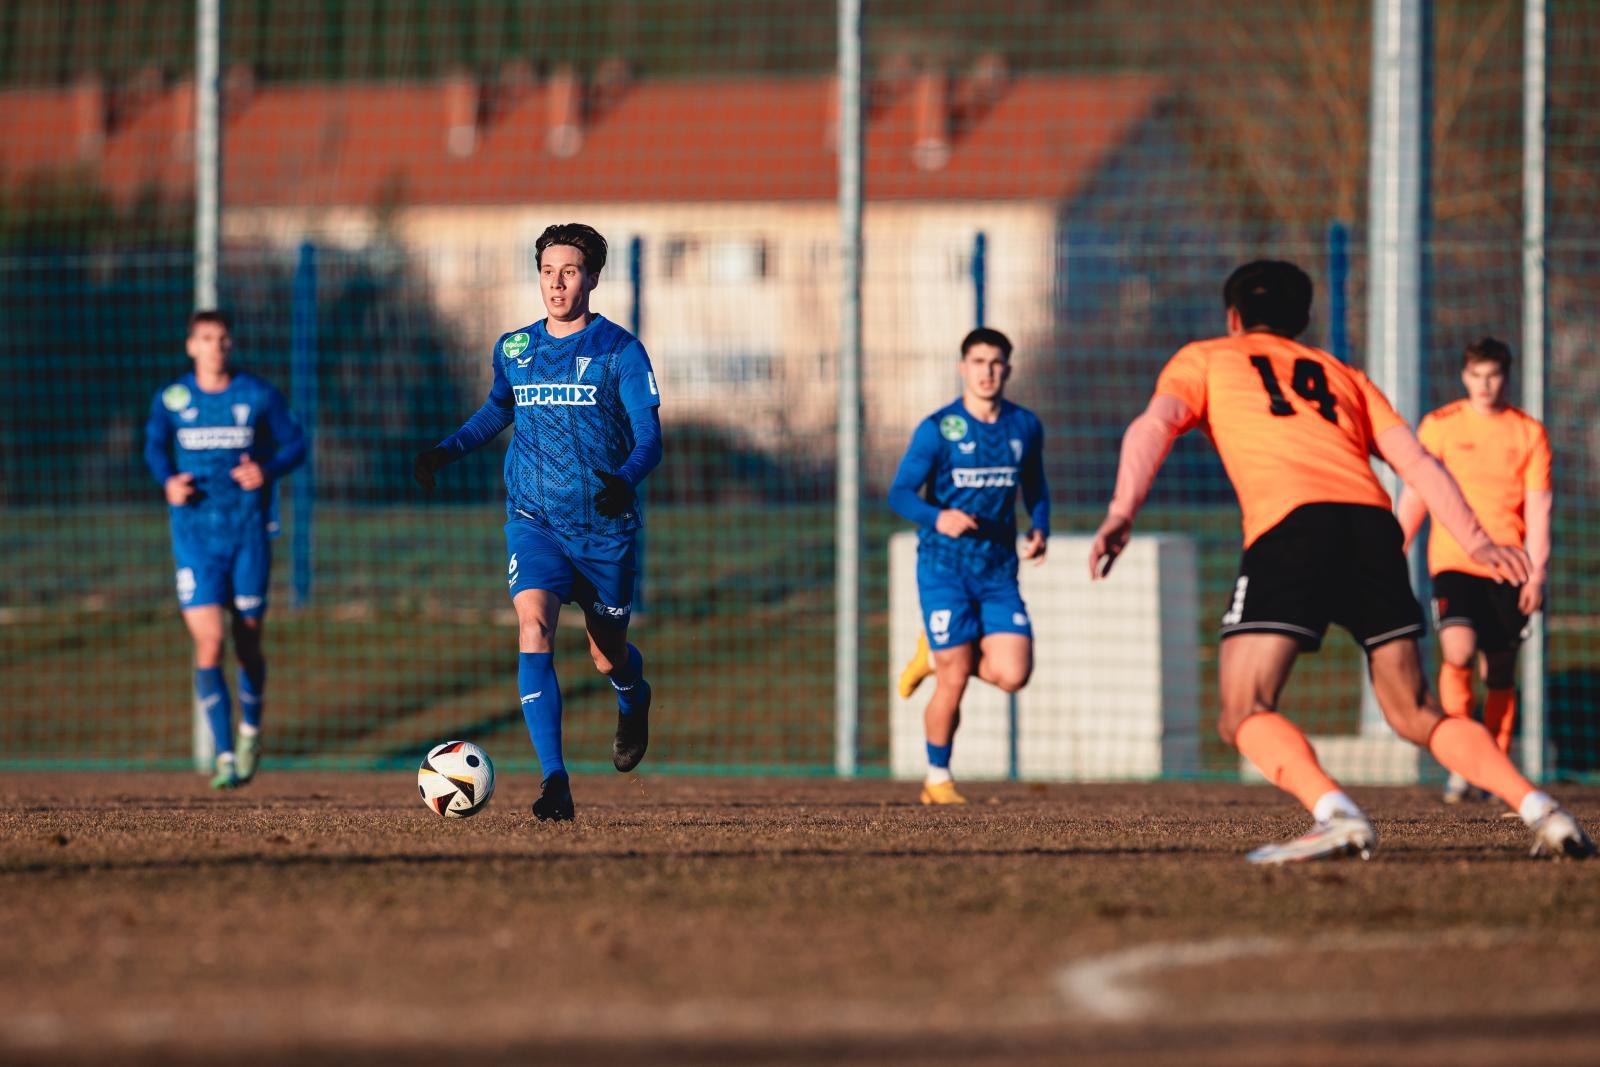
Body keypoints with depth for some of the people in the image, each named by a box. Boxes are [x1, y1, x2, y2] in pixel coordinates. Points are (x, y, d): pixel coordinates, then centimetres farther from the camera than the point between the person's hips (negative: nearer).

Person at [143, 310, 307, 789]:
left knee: (247, 644, 8)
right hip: (195, 534, 0)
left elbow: (295, 444, 5)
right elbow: (155, 446, 16)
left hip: (249, 533, 0)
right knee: (208, 645, -13)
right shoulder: (171, 399, 2)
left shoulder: (259, 395, -1)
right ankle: (225, 755, -8)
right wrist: (168, 481, -5)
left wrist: (267, 472, -15)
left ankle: (250, 730, 37)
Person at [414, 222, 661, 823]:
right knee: (533, 626, -23)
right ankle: (555, 784, -27)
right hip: (534, 520, 1)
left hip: (605, 527, -1)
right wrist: (446, 451, 10)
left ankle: (633, 701, 52)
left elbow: (650, 440, -10)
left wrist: (624, 480, -31)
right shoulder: (514, 349, 5)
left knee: (608, 659, 11)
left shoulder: (620, 351, -6)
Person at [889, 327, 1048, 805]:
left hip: (999, 571, 4)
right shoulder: (938, 429, -6)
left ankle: (936, 653, 17)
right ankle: (937, 781, 13)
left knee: (1012, 675, -12)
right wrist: (938, 518, -27)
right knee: (954, 682, -7)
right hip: (945, 567, -4)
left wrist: (1040, 530, 0)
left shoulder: (1025, 426, 6)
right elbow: (900, 493, -8)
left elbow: (1035, 488, 20)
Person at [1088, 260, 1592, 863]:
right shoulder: (1343, 376, 34)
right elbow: (1416, 462, 21)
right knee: (1414, 714, 13)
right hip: (1371, 520, 4)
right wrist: (1474, 541, 13)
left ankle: (1337, 817, -31)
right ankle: (1539, 810, -3)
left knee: (1244, 715, -6)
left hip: (1288, 525, -4)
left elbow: (1154, 425, 4)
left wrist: (1121, 512, -9)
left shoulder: (1204, 359, 25)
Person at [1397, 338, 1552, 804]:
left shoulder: (1529, 433, 7)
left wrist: (1536, 573, -4)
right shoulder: (1440, 425, 4)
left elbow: (1538, 507, 4)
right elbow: (1414, 497, 7)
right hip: (1453, 561, -2)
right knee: (1457, 651, -22)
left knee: (1501, 670, 3)